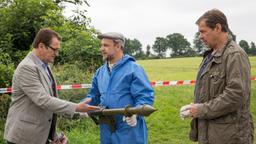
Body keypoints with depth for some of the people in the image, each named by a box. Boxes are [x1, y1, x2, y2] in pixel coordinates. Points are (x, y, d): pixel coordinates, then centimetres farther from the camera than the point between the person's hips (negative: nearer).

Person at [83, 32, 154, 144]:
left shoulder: (133, 69, -9)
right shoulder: (100, 72, 12)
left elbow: (145, 96, -15)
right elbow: (94, 96, 19)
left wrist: (135, 113, -31)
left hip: (129, 130, -6)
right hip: (106, 130, 7)